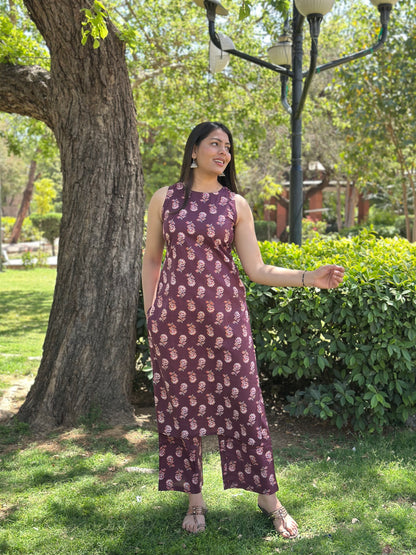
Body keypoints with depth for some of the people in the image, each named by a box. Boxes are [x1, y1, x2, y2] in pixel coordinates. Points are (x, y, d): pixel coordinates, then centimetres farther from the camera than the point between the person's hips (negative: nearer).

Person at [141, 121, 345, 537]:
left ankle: (268, 496, 19)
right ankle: (194, 498, 23)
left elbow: (257, 270, -1)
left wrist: (310, 277, -13)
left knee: (241, 401, 3)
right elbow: (152, 258, 10)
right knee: (180, 404, 6)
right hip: (174, 315, 1)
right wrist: (149, 314, 6)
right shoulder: (164, 198, 4)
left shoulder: (236, 205, 3)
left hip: (224, 315, 0)